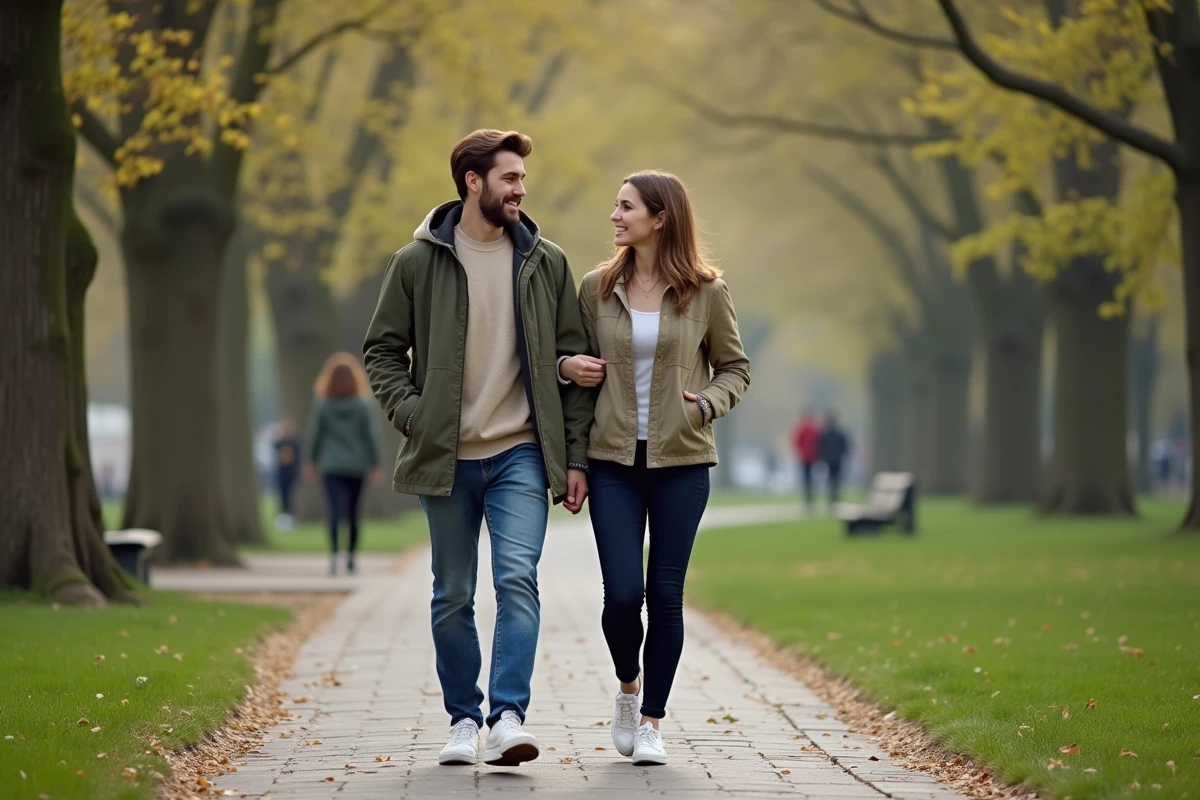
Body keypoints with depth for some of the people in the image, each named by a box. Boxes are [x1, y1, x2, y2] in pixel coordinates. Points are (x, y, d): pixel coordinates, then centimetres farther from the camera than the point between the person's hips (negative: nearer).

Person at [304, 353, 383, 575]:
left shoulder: (322, 406, -5)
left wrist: (312, 461, 12)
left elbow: (315, 435, -1)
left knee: (335, 511, -8)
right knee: (353, 513, 14)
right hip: (356, 466, 1)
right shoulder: (362, 406, -4)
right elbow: (371, 436, -3)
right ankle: (351, 557, 21)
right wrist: (375, 465, 5)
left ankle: (334, 555, -27)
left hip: (331, 466, -1)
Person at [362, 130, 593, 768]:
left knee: (517, 579, -16)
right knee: (452, 597, 7)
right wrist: (413, 417, -9)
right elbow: (382, 350, 7)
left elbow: (573, 362, 8)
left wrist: (575, 456, 3)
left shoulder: (546, 263, 6)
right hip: (446, 458, 0)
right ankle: (463, 720, 19)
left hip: (521, 455, 0)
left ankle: (508, 717, -19)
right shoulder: (418, 262, 1)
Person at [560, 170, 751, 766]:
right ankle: (628, 687, 23)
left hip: (681, 460, -1)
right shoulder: (597, 289, 4)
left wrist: (708, 402, -11)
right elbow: (578, 359, 17)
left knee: (666, 593, 0)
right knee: (623, 593, -7)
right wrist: (567, 366, -5)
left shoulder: (706, 292, -1)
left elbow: (735, 368, 8)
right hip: (614, 460, 1)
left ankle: (651, 722, 12)